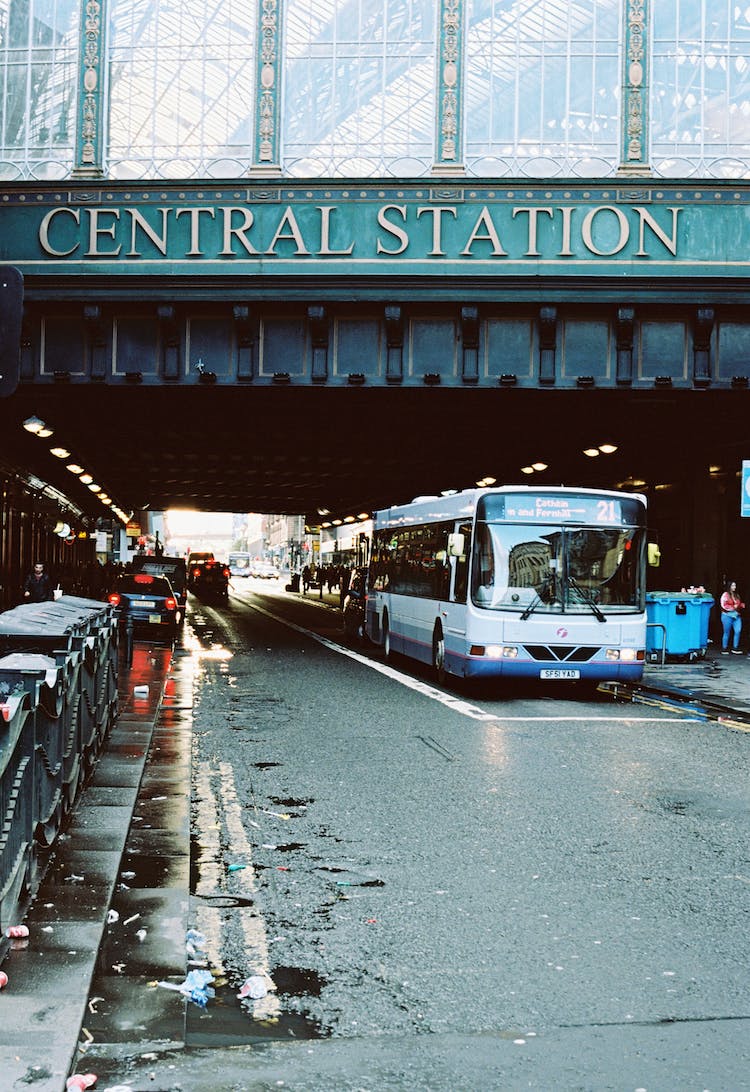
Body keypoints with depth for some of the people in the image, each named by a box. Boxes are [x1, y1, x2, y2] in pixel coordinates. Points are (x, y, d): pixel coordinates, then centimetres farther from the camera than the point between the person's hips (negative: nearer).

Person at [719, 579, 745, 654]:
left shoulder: (736, 595, 13)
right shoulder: (725, 595, -6)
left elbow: (739, 604, 26)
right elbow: (724, 606, -14)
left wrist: (742, 605, 5)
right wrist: (733, 607, -14)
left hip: (736, 616, 5)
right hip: (727, 616, -5)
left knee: (738, 631, -7)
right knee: (727, 633, 2)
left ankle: (735, 648, 2)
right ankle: (724, 649, 12)